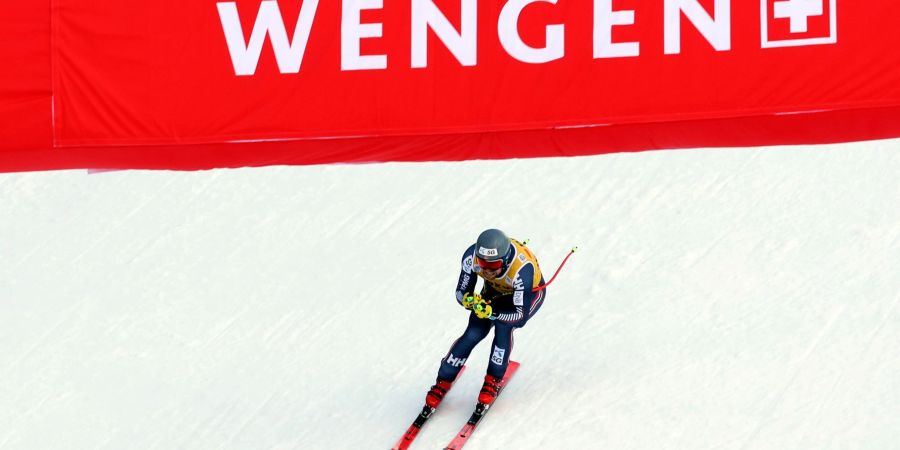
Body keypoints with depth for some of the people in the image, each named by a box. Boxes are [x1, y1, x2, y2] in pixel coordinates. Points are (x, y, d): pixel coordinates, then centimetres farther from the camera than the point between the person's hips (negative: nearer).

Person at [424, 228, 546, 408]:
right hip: (495, 291, 3)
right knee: (473, 333, -14)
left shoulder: (522, 269, -43)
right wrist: (468, 300, -42)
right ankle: (443, 382, 5)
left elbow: (521, 317, -38)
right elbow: (461, 294, -19)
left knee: (503, 326, -29)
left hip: (530, 293, -3)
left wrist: (491, 313, -52)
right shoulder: (471, 257, -33)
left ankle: (493, 380, -7)